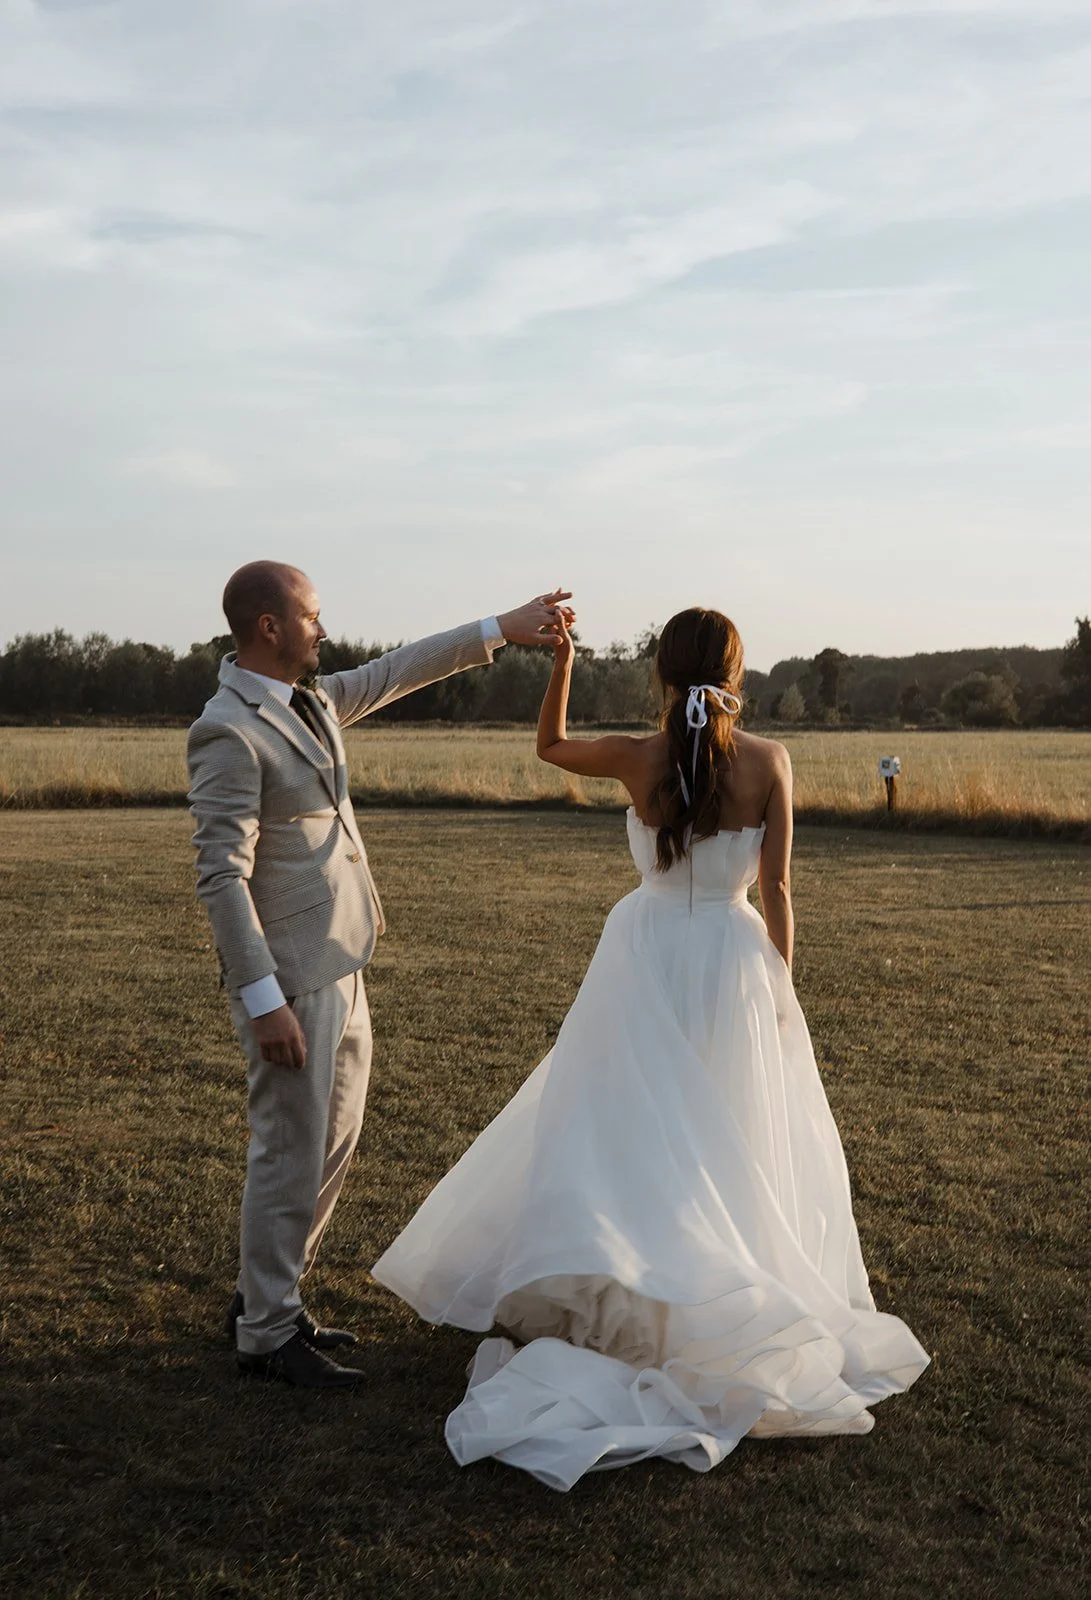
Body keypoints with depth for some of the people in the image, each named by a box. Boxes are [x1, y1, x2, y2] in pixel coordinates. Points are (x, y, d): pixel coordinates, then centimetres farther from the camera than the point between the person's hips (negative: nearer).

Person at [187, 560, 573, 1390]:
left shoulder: (310, 701, 8)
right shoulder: (228, 731, -18)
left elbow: (397, 672, 22)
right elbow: (221, 876, -22)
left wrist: (502, 628, 22)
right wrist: (264, 1001, -23)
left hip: (341, 966, 9)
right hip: (291, 978, -9)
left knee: (334, 1142, 18)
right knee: (292, 1154, 2)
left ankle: (266, 1296, 33)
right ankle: (268, 1333, 18)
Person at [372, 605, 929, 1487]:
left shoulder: (639, 758, -9)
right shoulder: (769, 762, -10)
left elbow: (550, 746, 12)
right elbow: (776, 890, -7)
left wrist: (561, 663, 8)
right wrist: (781, 984, 3)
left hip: (648, 959, 0)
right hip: (733, 960, 0)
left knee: (624, 1130, 12)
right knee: (728, 1139, 13)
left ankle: (610, 1291, 13)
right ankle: (724, 1305, 19)